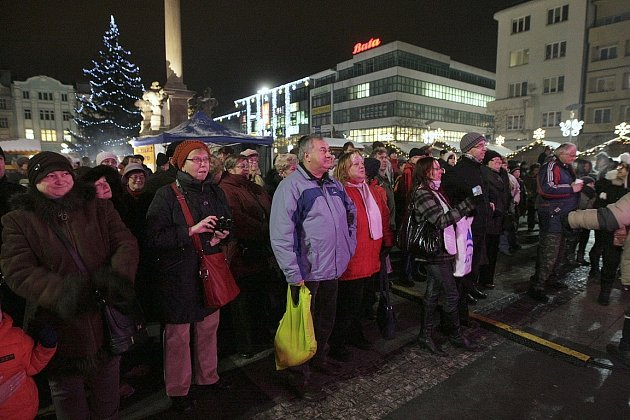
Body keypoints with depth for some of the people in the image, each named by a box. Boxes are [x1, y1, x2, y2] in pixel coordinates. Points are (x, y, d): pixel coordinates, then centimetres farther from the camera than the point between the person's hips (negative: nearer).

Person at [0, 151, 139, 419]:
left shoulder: (100, 208, 1)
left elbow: (127, 243, -8)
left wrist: (117, 273, -30)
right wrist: (61, 292, -33)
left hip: (106, 324, 2)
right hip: (59, 331, -1)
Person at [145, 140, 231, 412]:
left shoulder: (215, 192, 8)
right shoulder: (167, 195, -8)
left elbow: (228, 224, 19)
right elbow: (154, 238, -15)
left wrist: (222, 235, -3)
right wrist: (193, 230, -21)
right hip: (179, 275, -5)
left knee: (208, 327, 16)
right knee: (178, 334, 7)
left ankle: (207, 376, 37)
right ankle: (178, 390, 27)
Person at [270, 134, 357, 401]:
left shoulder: (334, 185, 8)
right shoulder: (291, 186, -16)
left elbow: (350, 210, 25)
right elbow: (281, 235, -21)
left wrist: (350, 241, 15)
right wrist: (294, 275, -23)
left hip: (333, 269, 8)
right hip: (307, 273, -7)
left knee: (327, 319, 24)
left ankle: (320, 359, 47)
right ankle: (301, 378, 28)